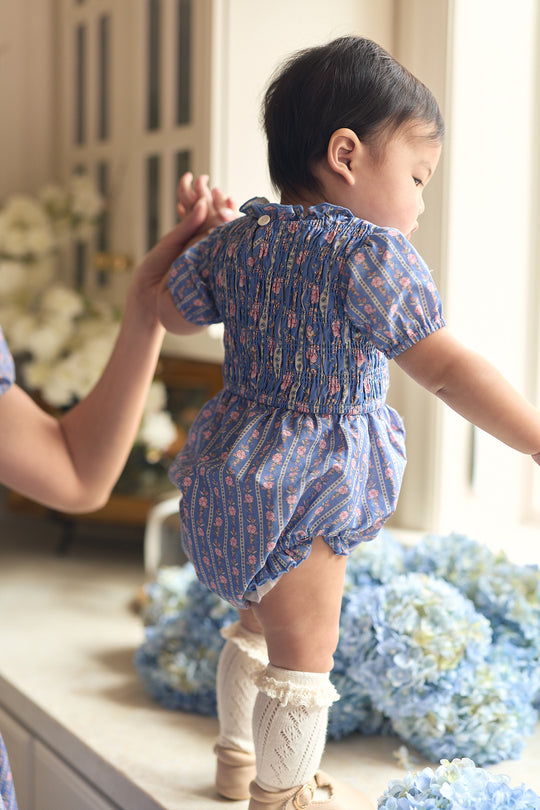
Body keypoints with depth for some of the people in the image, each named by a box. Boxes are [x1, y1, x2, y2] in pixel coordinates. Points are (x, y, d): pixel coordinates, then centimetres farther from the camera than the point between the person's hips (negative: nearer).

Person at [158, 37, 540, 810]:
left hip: (235, 469, 9)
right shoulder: (370, 252, -20)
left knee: (260, 622, 27)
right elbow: (447, 367, -26)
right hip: (304, 485, -9)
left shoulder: (239, 236, 3)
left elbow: (170, 311, 15)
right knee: (303, 652, 7)